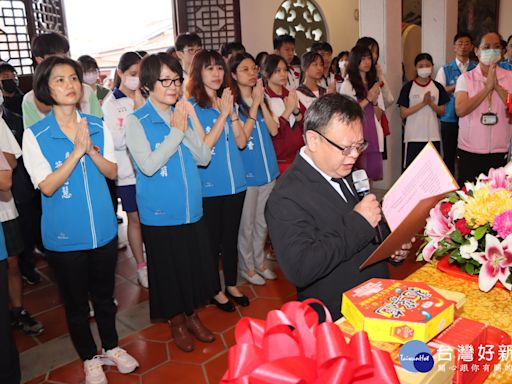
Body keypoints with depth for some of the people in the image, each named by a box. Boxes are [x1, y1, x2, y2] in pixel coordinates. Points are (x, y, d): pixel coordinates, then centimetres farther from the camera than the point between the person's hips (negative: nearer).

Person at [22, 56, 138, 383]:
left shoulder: (98, 126, -1)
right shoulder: (35, 135, -11)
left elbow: (112, 172, -2)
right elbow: (47, 187, -16)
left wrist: (92, 150, -20)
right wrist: (77, 150, -24)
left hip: (104, 230, 3)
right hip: (65, 237, -2)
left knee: (104, 295, 20)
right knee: (76, 303, 15)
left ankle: (111, 347, 42)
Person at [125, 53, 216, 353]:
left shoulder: (183, 114, 4)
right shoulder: (136, 121, -9)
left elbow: (204, 158, -1)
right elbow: (148, 165, -20)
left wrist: (187, 126, -15)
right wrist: (176, 131, -17)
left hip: (192, 209, 5)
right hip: (160, 213, -4)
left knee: (196, 265, 15)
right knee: (168, 269, 11)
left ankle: (192, 314, 38)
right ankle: (176, 321, 34)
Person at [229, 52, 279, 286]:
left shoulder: (262, 99, 7)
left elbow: (274, 130, -3)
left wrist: (262, 103, -13)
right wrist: (254, 105, -20)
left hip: (267, 170, 6)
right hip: (245, 173, -6)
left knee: (262, 222, 18)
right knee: (246, 225, 7)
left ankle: (259, 262, 35)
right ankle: (246, 267, 25)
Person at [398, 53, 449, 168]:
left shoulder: (438, 87, 6)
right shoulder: (408, 87, -2)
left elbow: (442, 111, 6)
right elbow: (403, 113, -7)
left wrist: (431, 103, -13)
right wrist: (423, 103, -16)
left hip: (433, 136, 3)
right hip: (413, 136, -3)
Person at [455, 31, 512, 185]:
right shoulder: (465, 78, -1)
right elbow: (460, 110, -15)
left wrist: (497, 86, -15)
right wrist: (488, 87, -15)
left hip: (499, 151, 2)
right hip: (469, 151, -1)